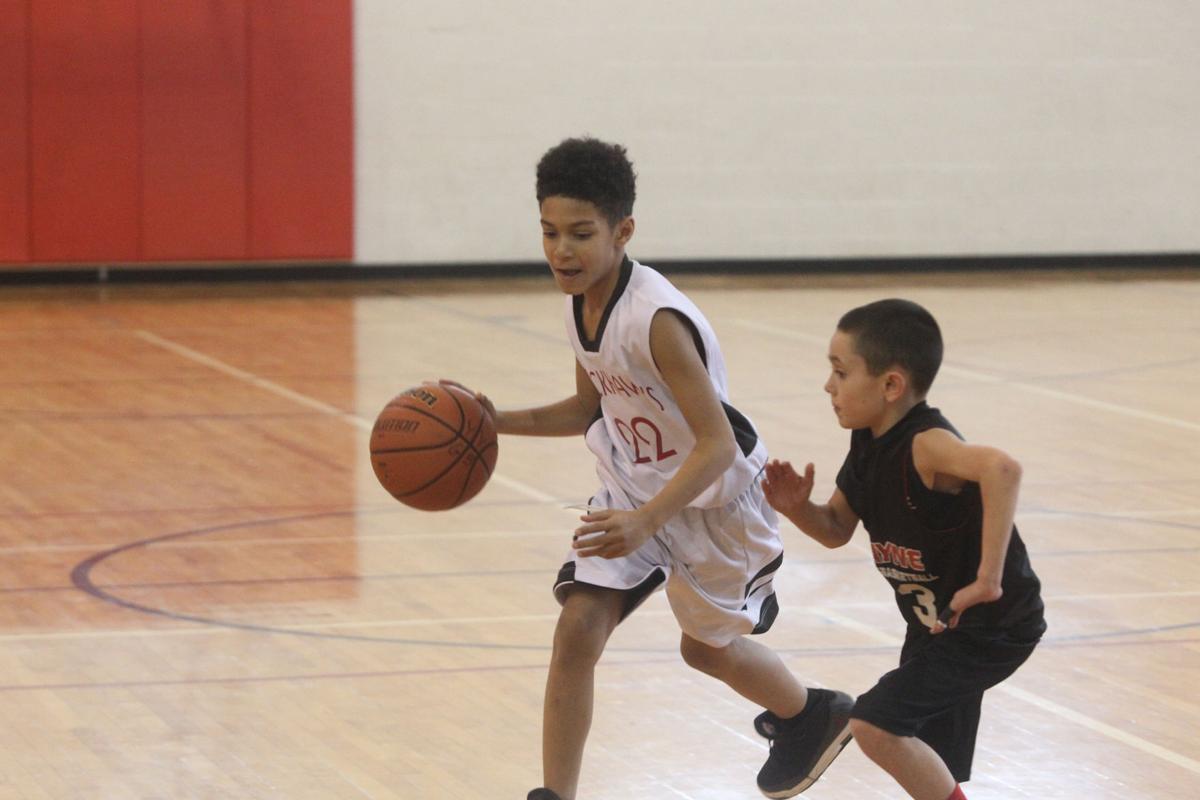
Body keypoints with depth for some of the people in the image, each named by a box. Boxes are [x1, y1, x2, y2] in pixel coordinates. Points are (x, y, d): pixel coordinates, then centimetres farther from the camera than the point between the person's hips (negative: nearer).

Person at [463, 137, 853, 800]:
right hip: (633, 490, 6)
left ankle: (814, 718, 47)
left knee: (706, 646, 16)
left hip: (714, 497, -6)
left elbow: (717, 445, -34)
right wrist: (499, 421, -4)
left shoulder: (656, 320, -33)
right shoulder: (579, 303, -8)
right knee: (577, 630, -10)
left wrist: (647, 522, -46)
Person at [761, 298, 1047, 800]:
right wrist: (798, 508, -13)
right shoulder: (868, 444, -2)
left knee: (874, 724, -19)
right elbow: (837, 529, 10)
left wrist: (987, 579, -46)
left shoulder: (924, 444, -29)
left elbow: (1001, 469, -49)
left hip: (991, 628, -9)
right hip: (936, 624, 9)